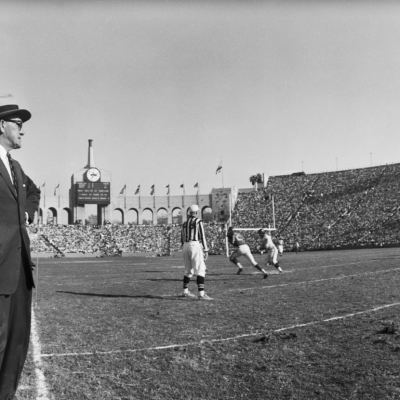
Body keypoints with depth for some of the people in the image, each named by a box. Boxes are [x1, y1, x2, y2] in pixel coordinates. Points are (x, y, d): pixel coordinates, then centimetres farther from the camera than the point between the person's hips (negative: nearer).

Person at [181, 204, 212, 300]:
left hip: (186, 246, 7)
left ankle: (185, 291, 26)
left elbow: (182, 239, 16)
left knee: (188, 270, 19)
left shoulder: (185, 223, 14)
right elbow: (202, 236, -10)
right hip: (195, 245, -7)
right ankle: (201, 294, -17)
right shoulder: (198, 222, -5)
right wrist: (205, 250, -8)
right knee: (200, 270, -9)